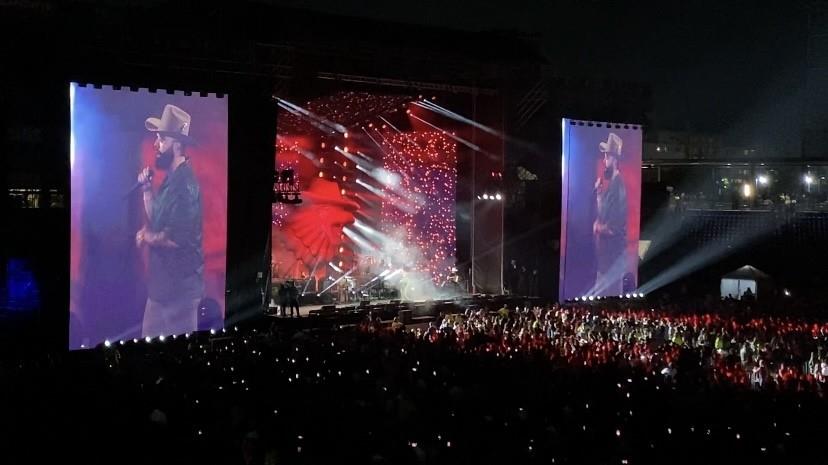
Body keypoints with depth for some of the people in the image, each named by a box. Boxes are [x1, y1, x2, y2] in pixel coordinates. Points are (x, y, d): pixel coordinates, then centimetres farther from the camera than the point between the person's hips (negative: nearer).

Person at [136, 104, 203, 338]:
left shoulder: (185, 183, -20)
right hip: (163, 281, 10)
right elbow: (156, 219, 16)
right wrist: (147, 187, 6)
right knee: (149, 339, 18)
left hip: (180, 284, -10)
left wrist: (145, 237, -8)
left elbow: (174, 237, -25)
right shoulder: (171, 179, 11)